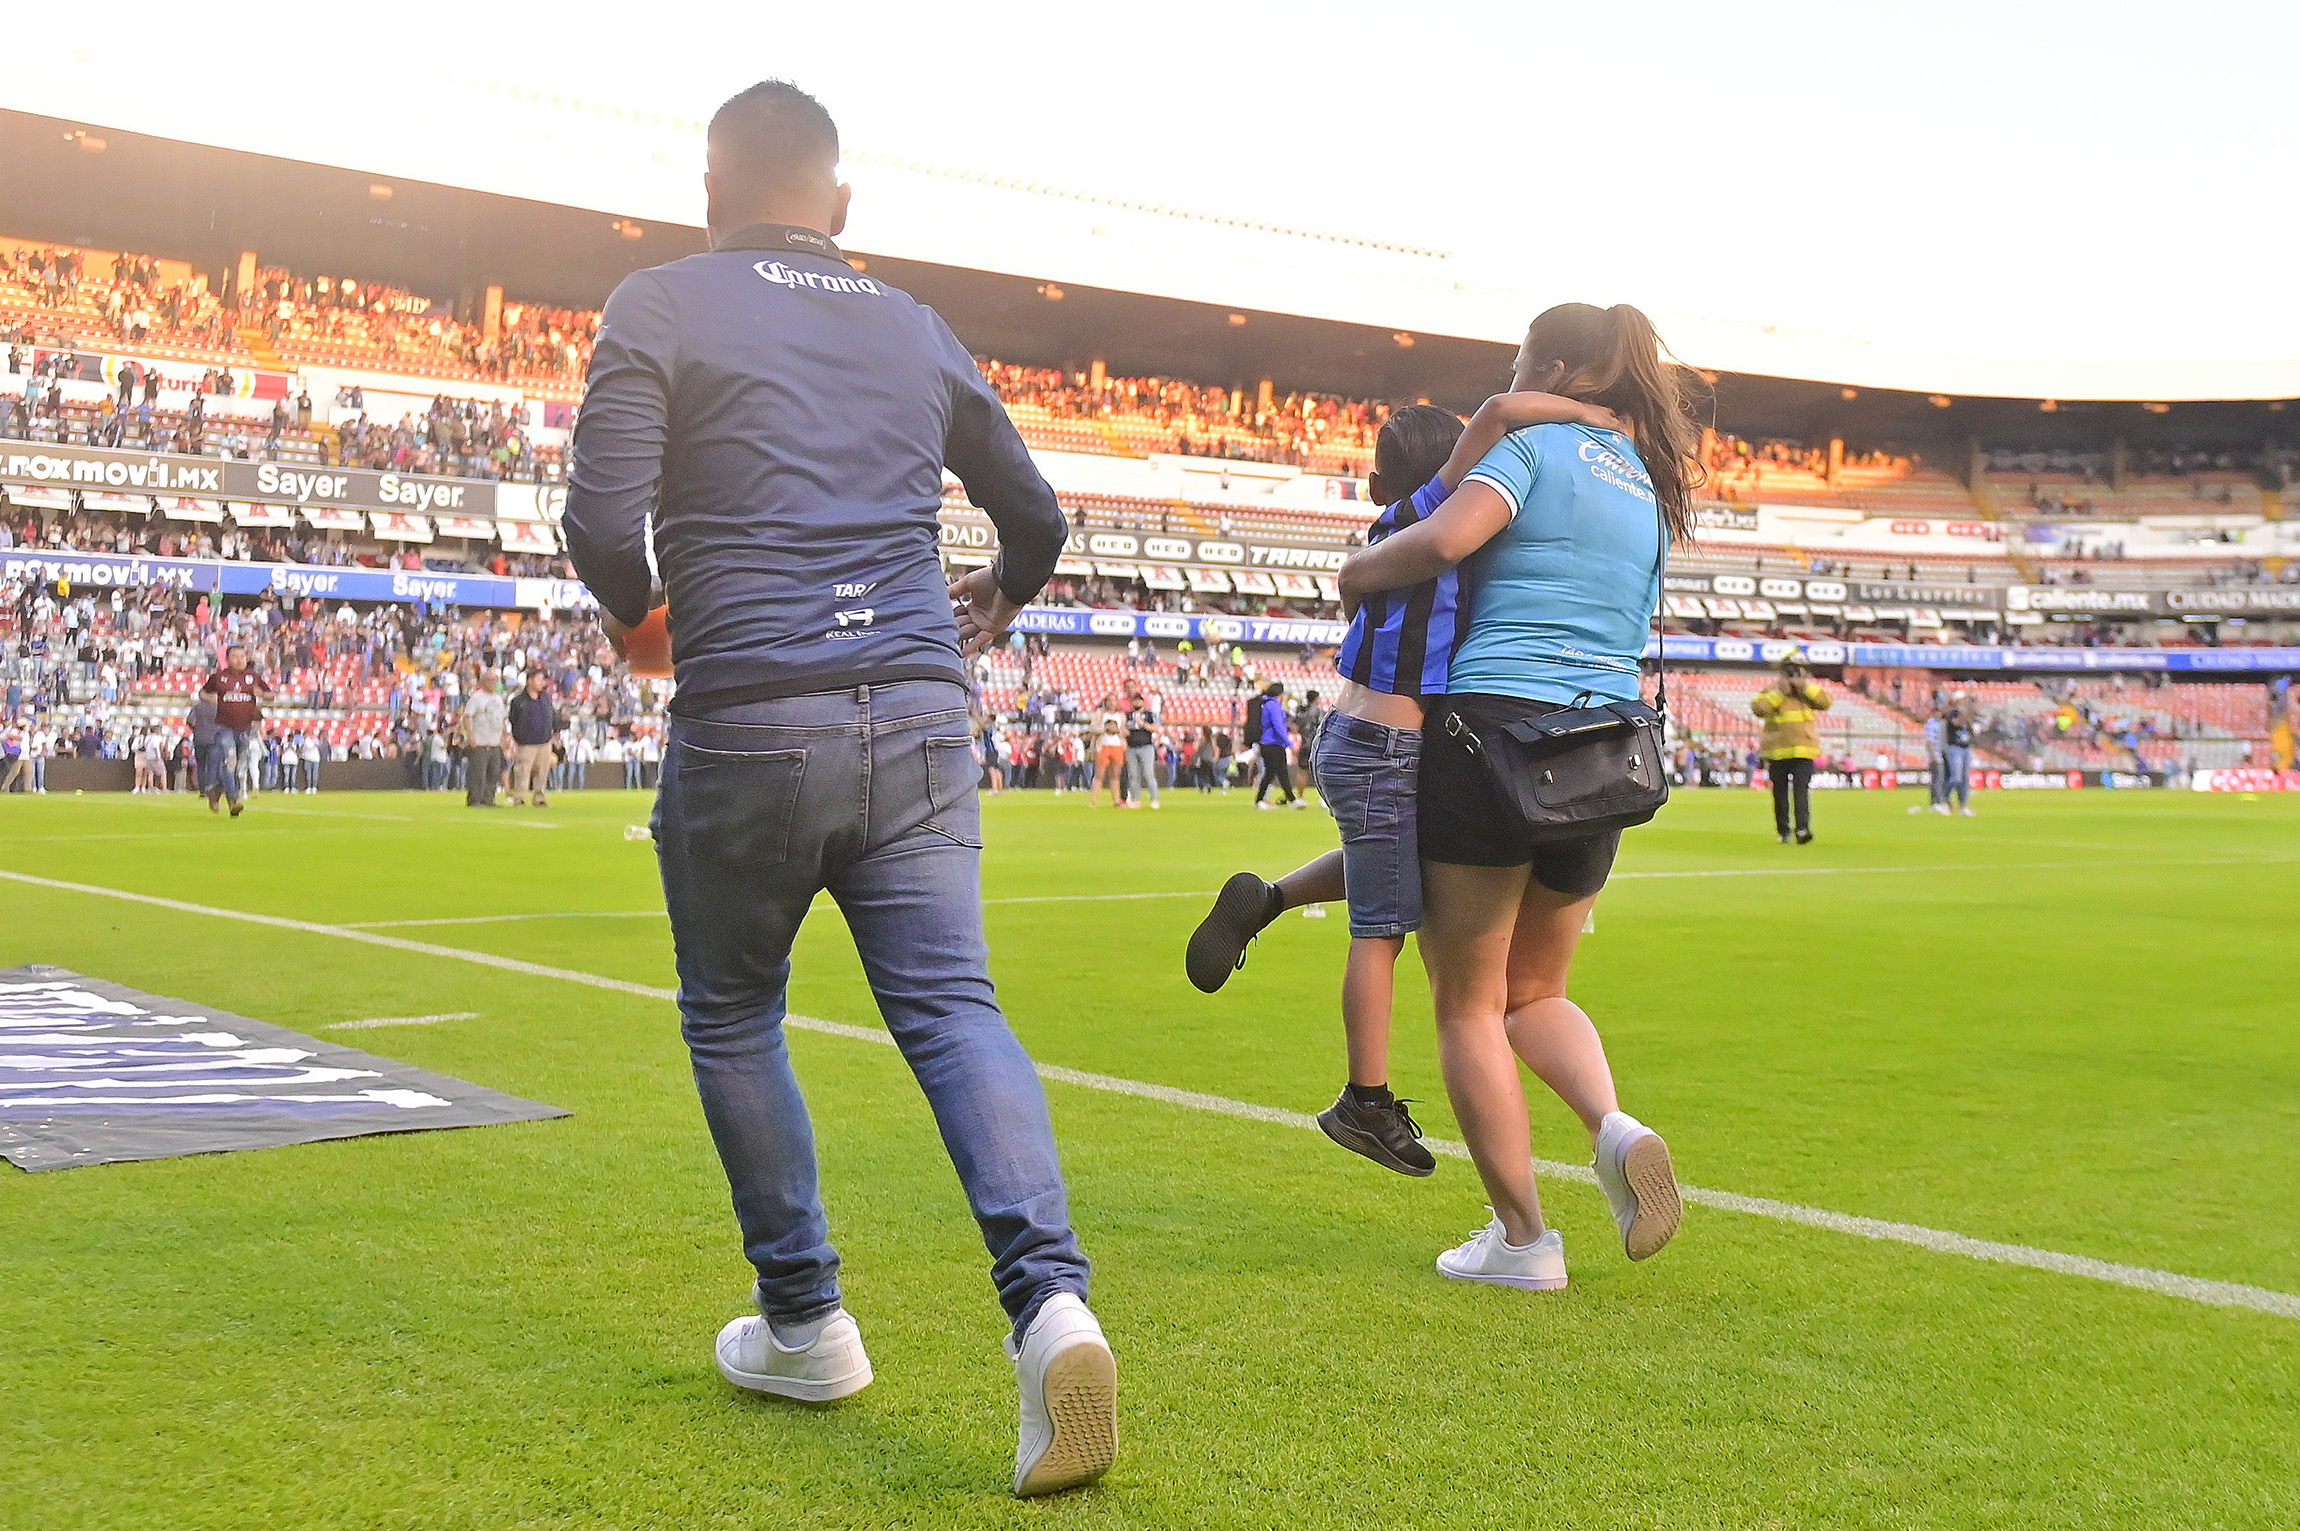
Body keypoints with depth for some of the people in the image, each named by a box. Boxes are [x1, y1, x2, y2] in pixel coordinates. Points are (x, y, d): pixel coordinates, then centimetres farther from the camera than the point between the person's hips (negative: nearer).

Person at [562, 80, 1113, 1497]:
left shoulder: (661, 307, 3)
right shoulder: (919, 330, 16)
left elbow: (605, 525, -8)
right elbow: (1037, 517, 24)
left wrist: (635, 610, 14)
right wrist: (1001, 599, 46)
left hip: (750, 725, -3)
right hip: (921, 723, 3)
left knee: (733, 1020, 15)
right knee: (952, 1007, -1)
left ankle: (805, 1324, 21)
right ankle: (1051, 1300, -20)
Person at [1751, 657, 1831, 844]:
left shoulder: (1809, 690, 12)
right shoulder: (1771, 689, 6)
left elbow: (1825, 702, -6)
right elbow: (1759, 708, -11)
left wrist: (1805, 686, -11)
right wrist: (1779, 692, -14)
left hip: (1803, 751, 0)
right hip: (1777, 751, 0)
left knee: (1801, 789, -14)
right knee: (1780, 792, 6)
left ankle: (1802, 828, -23)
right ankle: (1783, 831, 16)